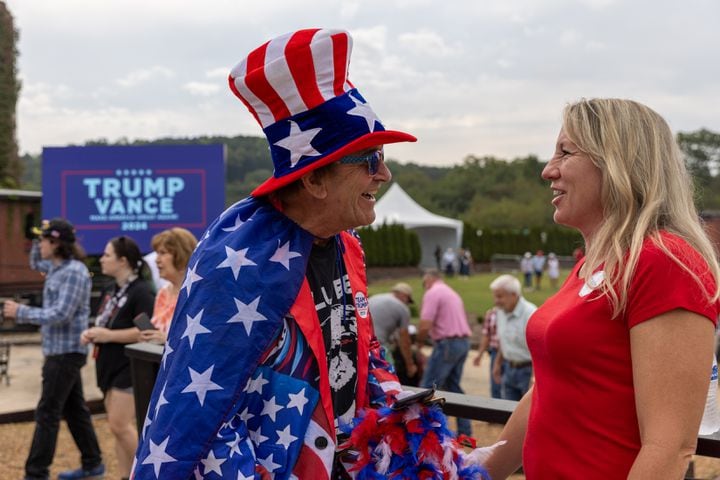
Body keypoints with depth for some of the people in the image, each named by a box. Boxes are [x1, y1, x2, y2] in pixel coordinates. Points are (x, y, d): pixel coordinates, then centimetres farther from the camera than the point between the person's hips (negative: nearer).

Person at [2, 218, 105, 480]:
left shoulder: (73, 272, -19)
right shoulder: (58, 267, 10)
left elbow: (60, 315, -24)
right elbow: (35, 264, 32)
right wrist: (38, 239, 13)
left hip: (65, 351, -10)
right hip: (62, 349, 10)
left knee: (47, 413, -5)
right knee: (74, 409, 15)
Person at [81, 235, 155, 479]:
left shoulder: (141, 291, -15)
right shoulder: (114, 291, 14)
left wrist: (108, 335, -22)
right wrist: (92, 333, 5)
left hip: (130, 368, -9)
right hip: (110, 366, 9)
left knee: (120, 425, -10)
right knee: (119, 427, 11)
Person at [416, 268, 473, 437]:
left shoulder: (432, 293, -7)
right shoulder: (452, 293, 21)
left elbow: (425, 325, -17)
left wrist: (420, 342, 3)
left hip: (447, 343, -9)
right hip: (463, 342, 9)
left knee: (428, 387, -1)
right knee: (453, 386, 17)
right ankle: (464, 430, 19)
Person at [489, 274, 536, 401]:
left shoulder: (530, 314, -20)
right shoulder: (501, 311, 5)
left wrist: (534, 379, -21)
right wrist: (498, 363, 21)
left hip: (528, 370, -7)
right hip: (508, 369, 7)